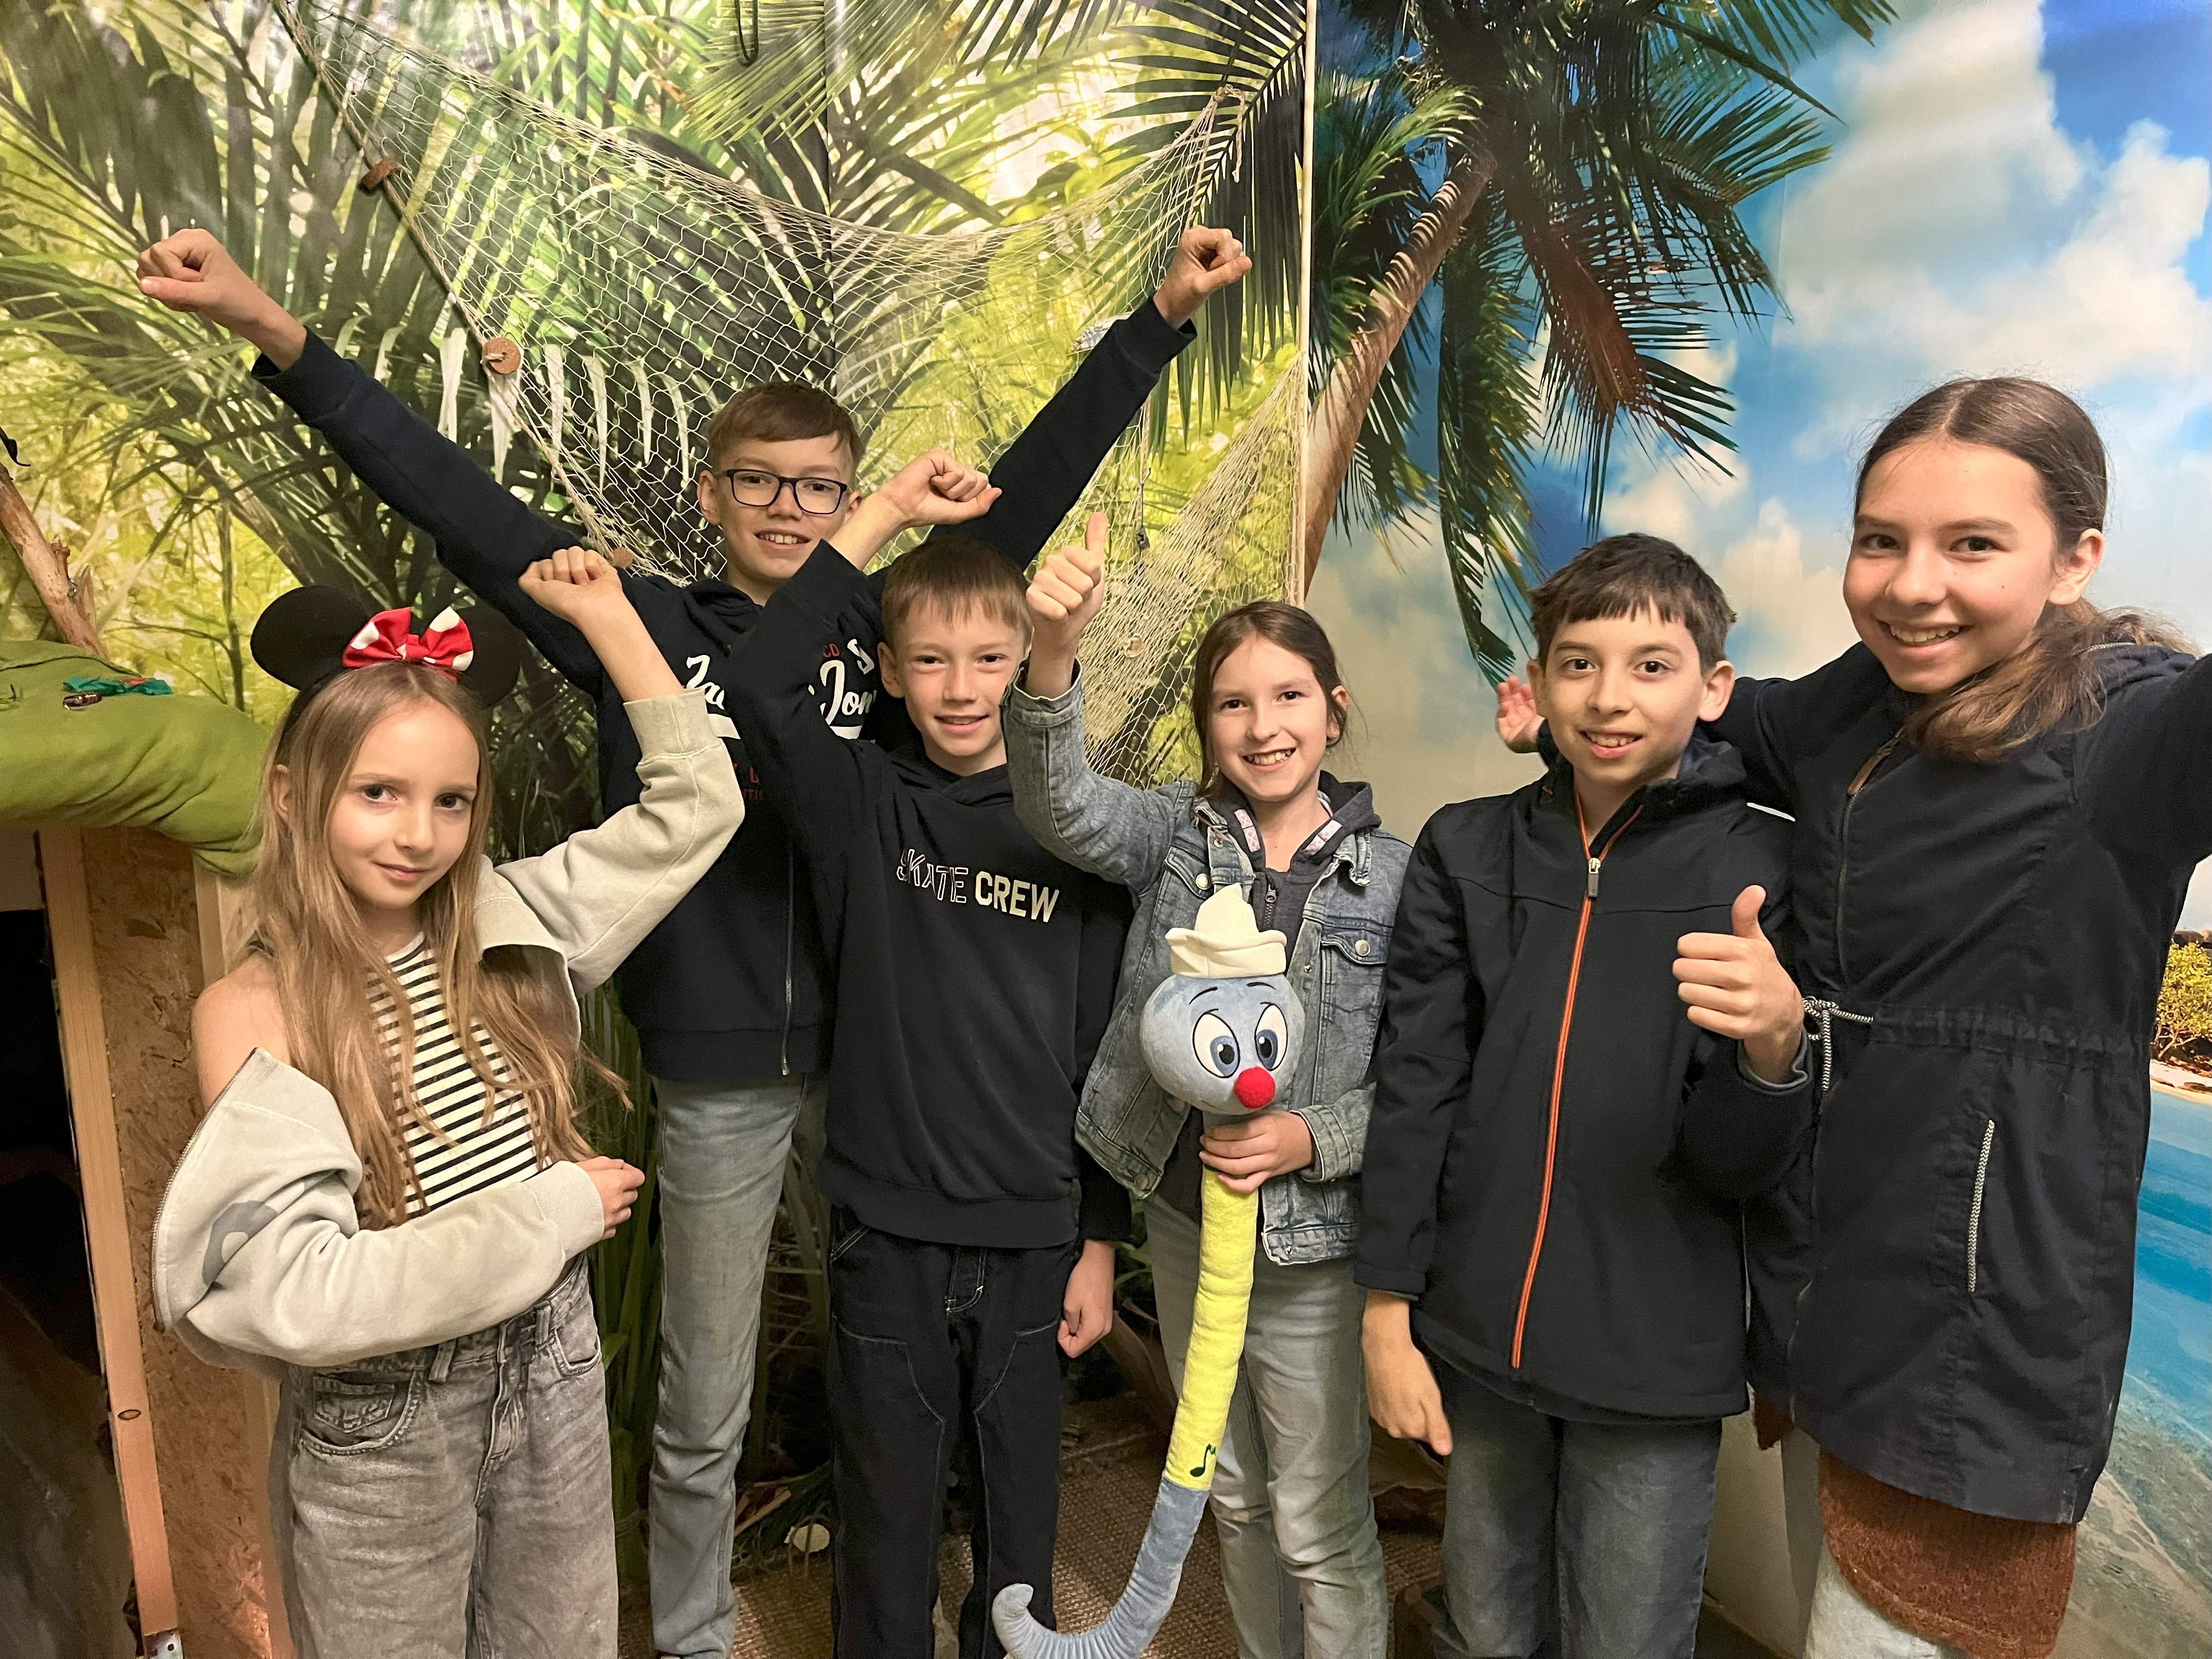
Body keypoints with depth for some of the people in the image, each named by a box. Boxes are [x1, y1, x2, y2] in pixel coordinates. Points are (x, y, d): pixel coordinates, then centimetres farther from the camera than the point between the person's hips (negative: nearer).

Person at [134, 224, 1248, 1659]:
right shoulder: (645, 629, -2)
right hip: (715, 1072, -1)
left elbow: (1036, 483, -3)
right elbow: (458, 501, -4)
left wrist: (1164, 315, -6)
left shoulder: (887, 625, 0)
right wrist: (275, 333, -9)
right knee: (702, 1414, 15)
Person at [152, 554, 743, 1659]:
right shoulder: (249, 1011, -17)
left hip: (554, 1370, 4)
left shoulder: (509, 930, -7)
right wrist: (555, 1213, -19)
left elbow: (696, 807, -5)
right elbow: (301, 1295, -24)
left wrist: (604, 612, -6)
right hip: (377, 1422, -3)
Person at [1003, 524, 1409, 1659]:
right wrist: (1053, 657, -39)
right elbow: (1061, 809, -23)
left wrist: (1312, 1139, -23)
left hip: (1315, 1248, -3)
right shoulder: (1176, 837, -4)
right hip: (1184, 1222, 3)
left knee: (1320, 1527, 13)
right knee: (1233, 1495, 25)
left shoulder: (1393, 875, -10)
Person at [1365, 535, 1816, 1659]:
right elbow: (1414, 1090, -1)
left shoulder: (1760, 868, -8)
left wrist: (1774, 1046, -30)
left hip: (1657, 1357, -2)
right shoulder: (1466, 852, -2)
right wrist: (1388, 1313, -2)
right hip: (1477, 1336, 2)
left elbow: (1735, 1167, -9)